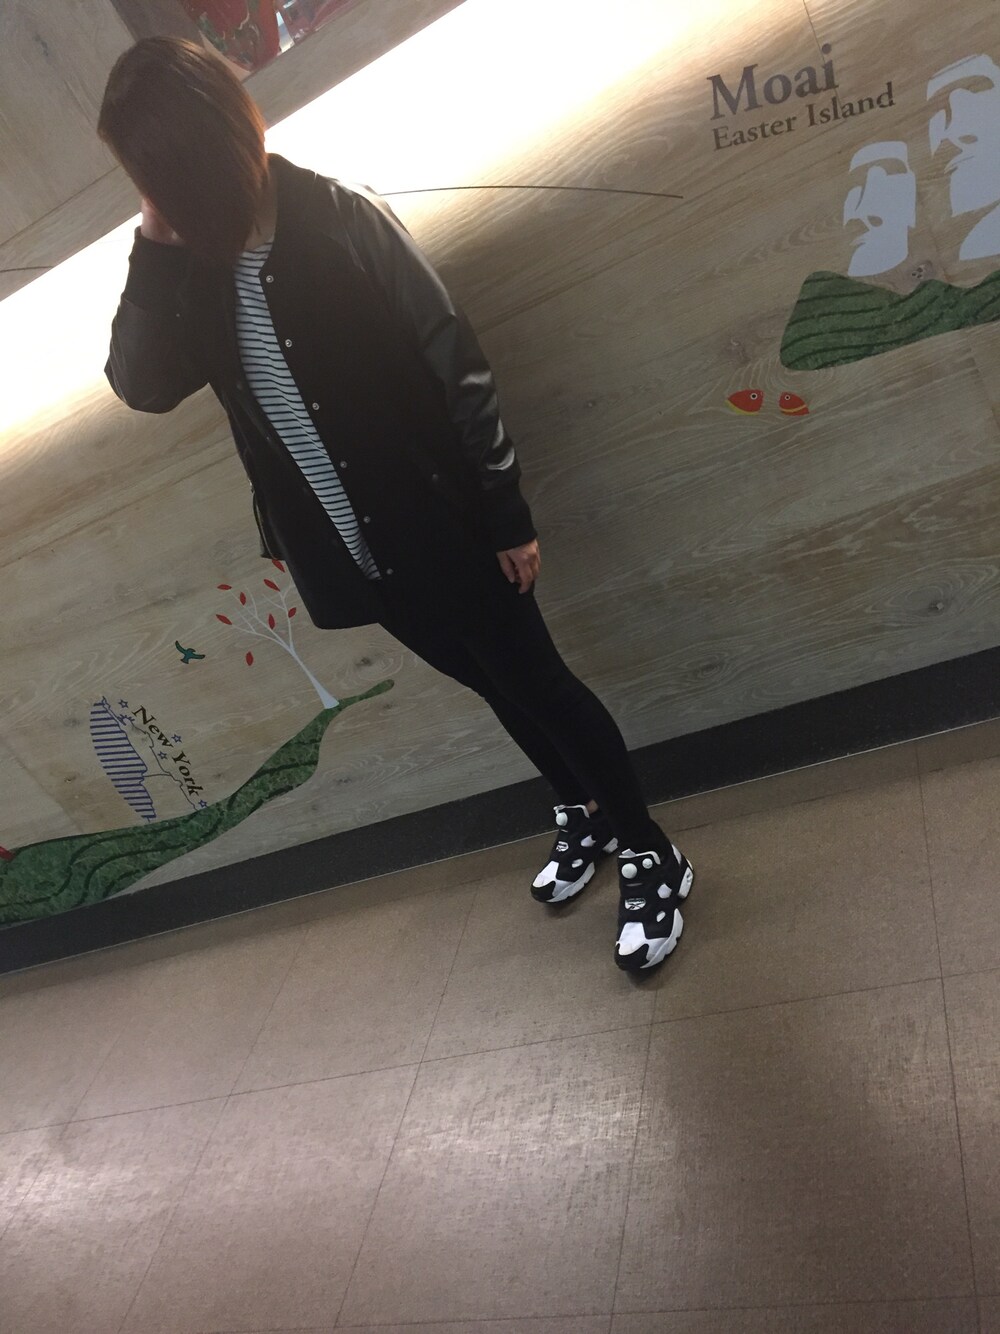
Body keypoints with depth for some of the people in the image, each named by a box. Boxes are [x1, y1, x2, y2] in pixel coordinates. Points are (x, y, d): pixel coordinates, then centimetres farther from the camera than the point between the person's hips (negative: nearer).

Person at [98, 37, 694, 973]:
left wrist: (505, 513, -13)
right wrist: (153, 253, -15)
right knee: (494, 686, 20)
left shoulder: (341, 221, -13)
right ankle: (583, 810, 45)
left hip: (440, 529, -5)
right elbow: (141, 385, -5)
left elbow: (453, 364, -13)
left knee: (534, 683, 5)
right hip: (352, 548, 5)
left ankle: (651, 857, 26)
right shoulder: (189, 268, 3)